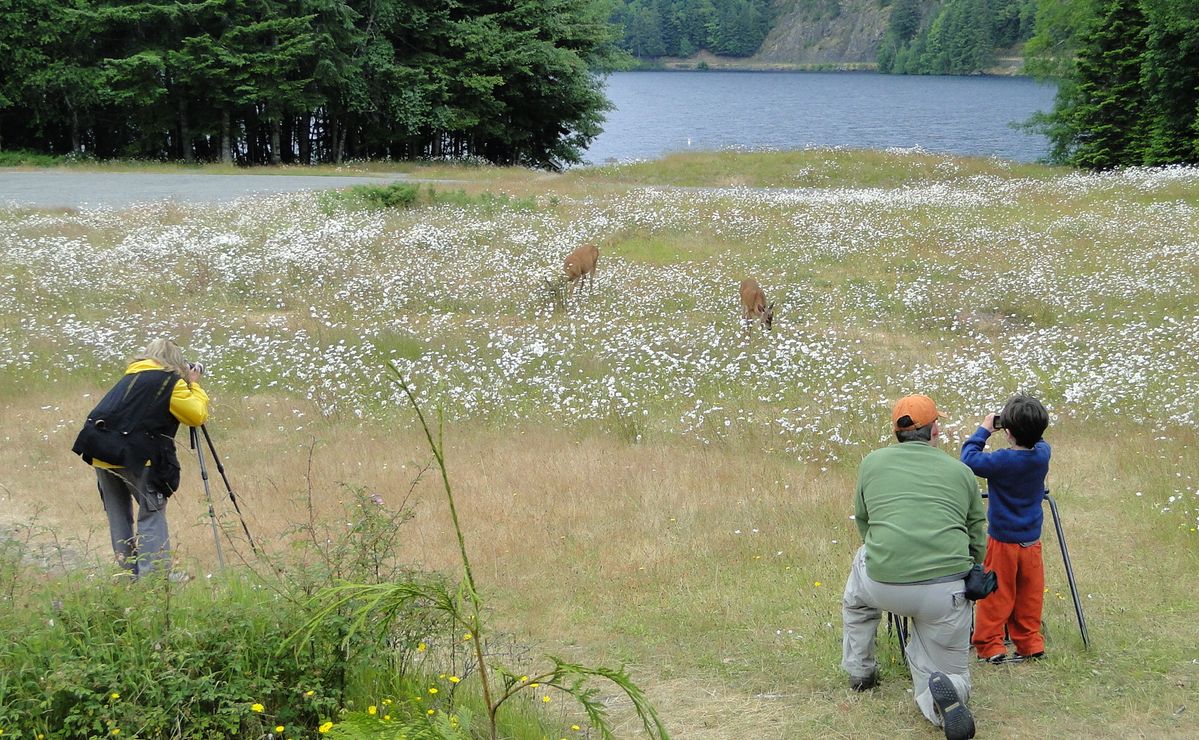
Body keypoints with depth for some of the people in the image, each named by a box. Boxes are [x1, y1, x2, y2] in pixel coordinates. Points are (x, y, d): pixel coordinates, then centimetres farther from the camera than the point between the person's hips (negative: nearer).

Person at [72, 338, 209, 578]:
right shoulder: (170, 381, 2)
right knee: (152, 513, -2)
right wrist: (194, 385, 16)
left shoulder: (130, 377, 22)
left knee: (118, 515, 13)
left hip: (101, 453, 7)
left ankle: (129, 573, 15)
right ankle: (155, 574, -11)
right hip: (135, 457, -7)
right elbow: (198, 415, 1)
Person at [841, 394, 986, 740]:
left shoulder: (872, 462, 14)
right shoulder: (961, 472, 13)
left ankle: (858, 671, 40)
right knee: (951, 674, 18)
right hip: (946, 592, -1)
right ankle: (945, 691, -20)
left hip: (883, 585, 1)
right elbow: (978, 542, 17)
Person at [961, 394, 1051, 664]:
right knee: (1029, 597, 15)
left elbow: (969, 459, -13)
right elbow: (1035, 441, 14)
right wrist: (1026, 427, -2)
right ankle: (1030, 645, 23)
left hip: (1003, 542, -5)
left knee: (996, 596, 6)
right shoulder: (1043, 453, -9)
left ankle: (989, 646, 10)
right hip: (1032, 541, 5)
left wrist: (983, 430, -5)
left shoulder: (1002, 461, -25)